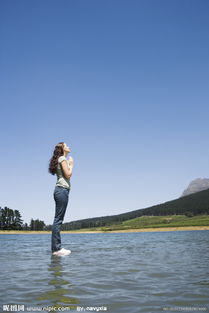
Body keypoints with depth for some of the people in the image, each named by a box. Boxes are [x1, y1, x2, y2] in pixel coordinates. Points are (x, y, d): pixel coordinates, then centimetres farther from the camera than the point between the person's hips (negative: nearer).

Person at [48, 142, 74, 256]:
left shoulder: (60, 159, 23)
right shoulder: (62, 158, -4)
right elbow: (68, 174, -11)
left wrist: (69, 164, 21)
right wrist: (71, 164, 3)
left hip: (60, 190, 10)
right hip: (62, 189, -10)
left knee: (58, 219, 7)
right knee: (58, 219, -11)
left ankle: (56, 248, 9)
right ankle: (56, 248, -10)